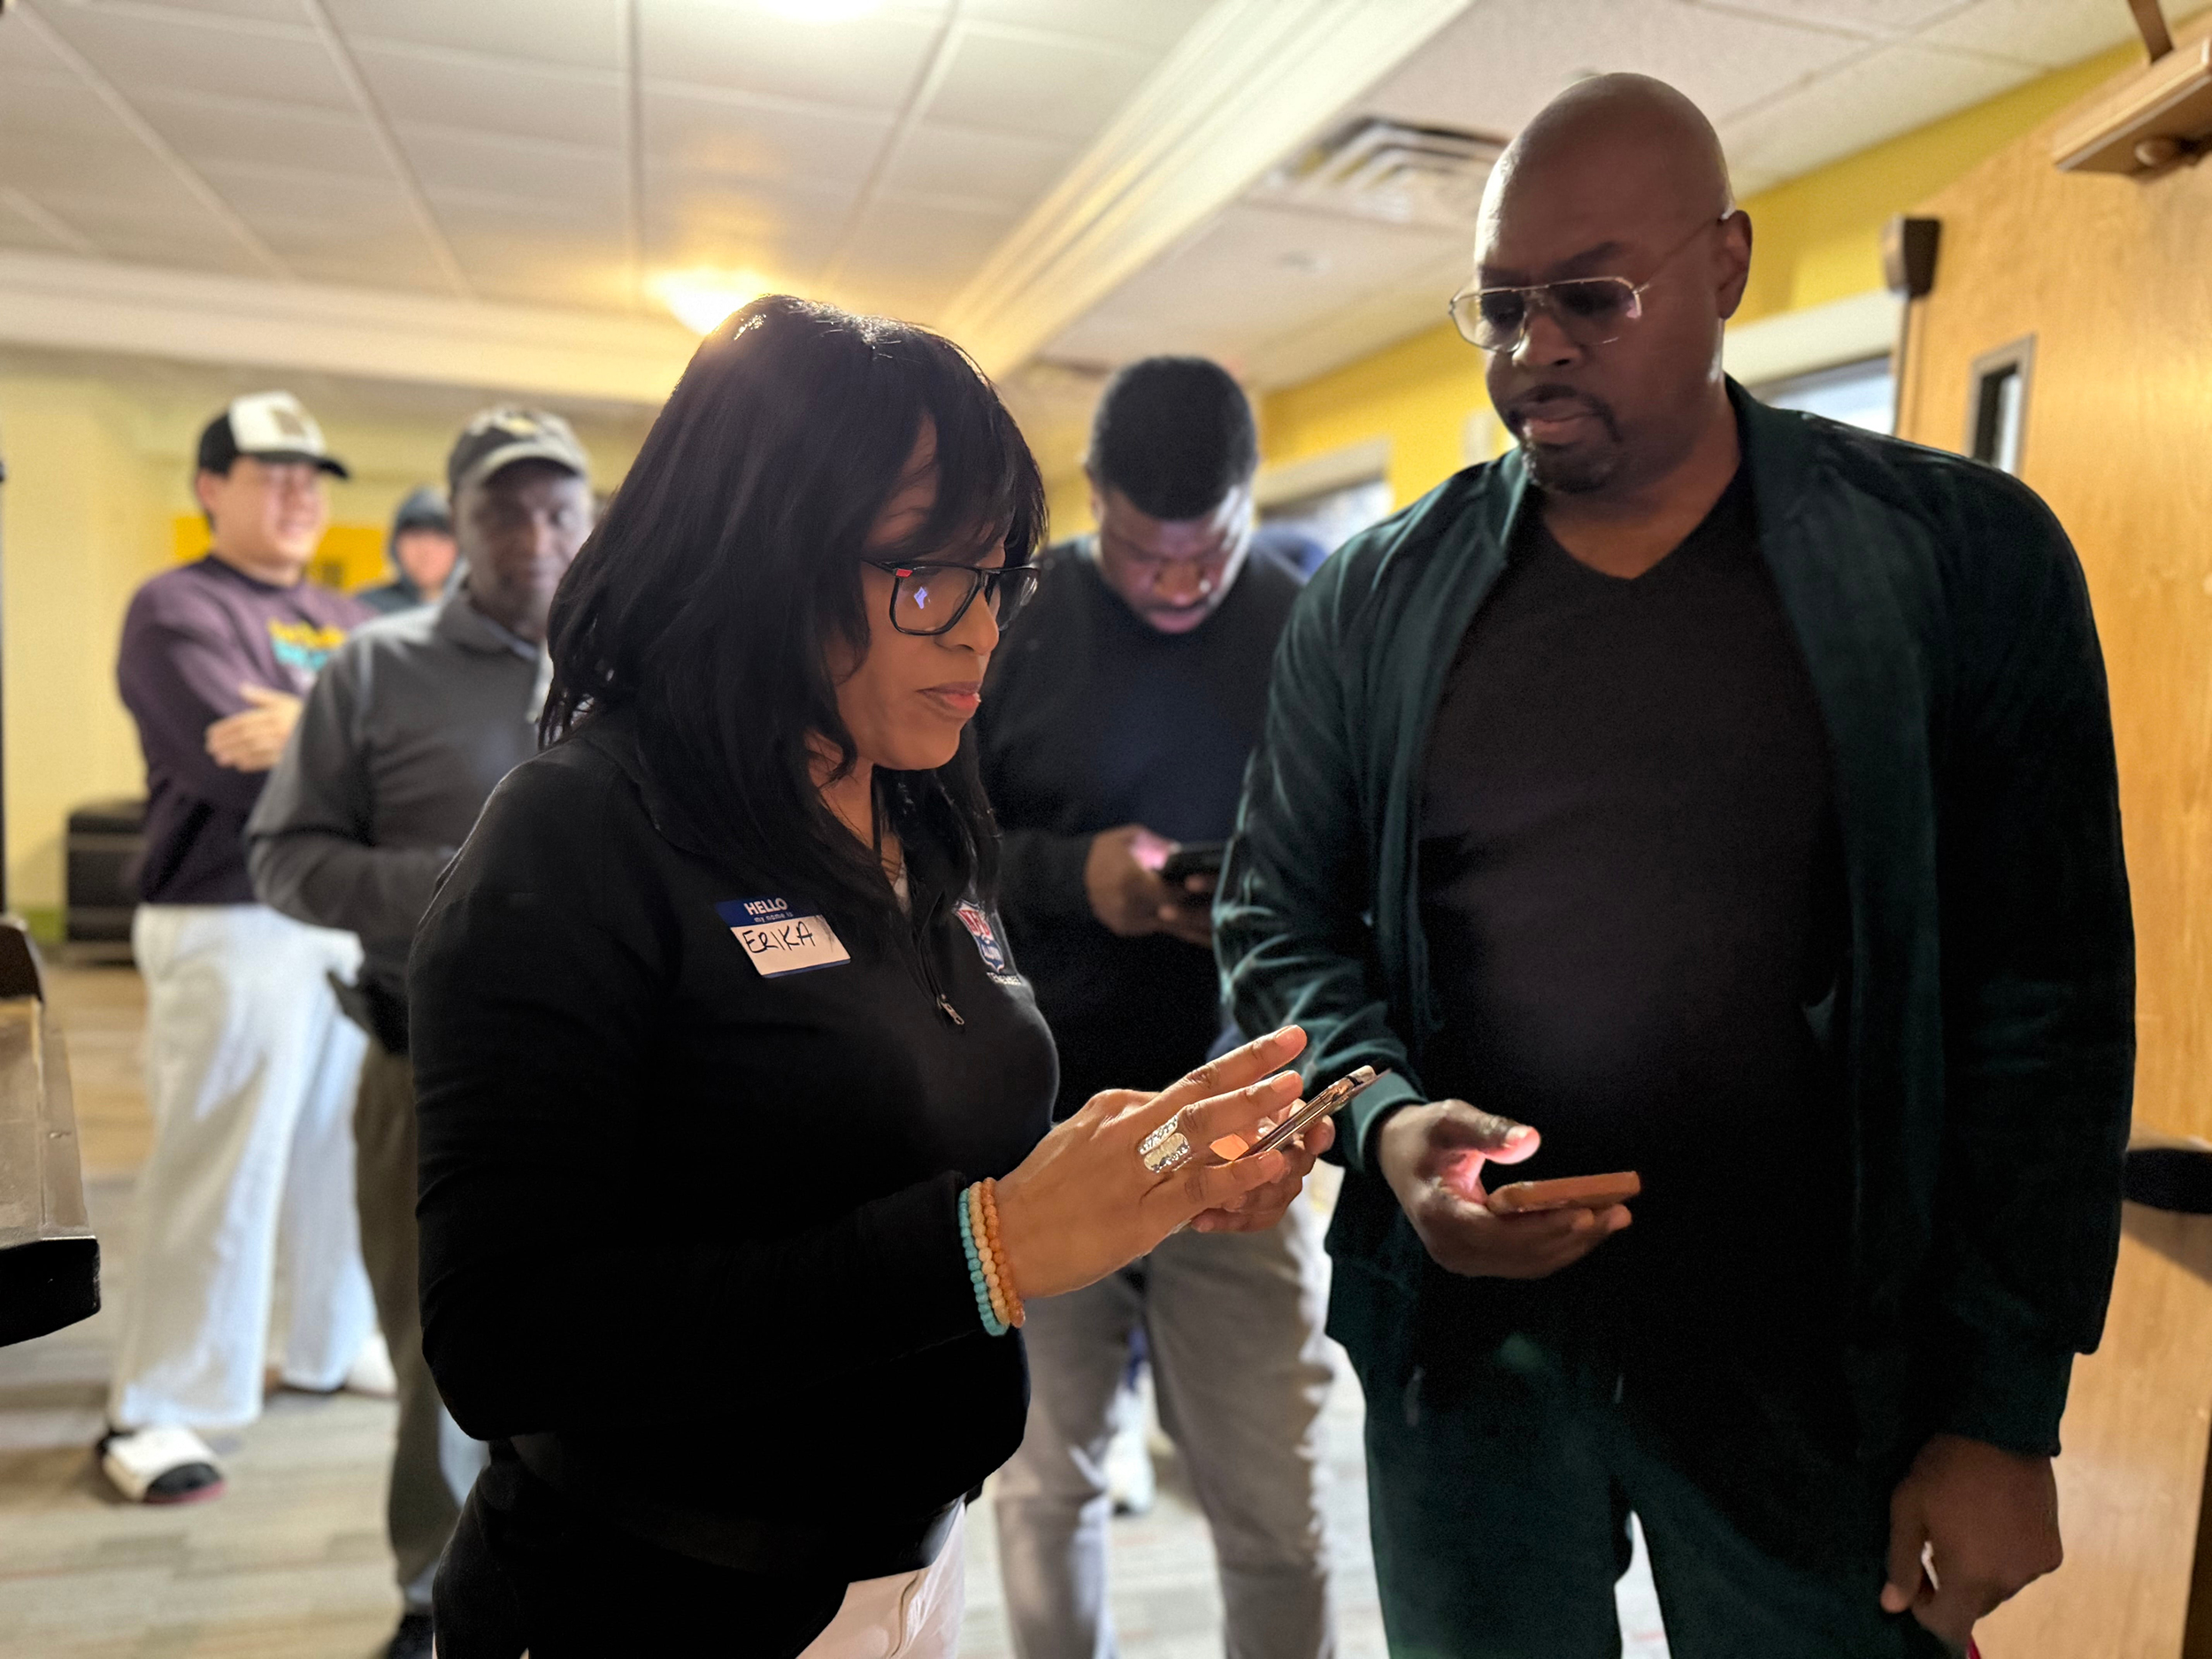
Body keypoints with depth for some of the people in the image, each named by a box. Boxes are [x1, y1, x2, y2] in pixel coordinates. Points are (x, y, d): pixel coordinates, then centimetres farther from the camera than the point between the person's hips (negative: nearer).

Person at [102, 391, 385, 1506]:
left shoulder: (342, 618, 16)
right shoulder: (175, 609, -4)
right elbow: (238, 768, -19)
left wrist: (310, 727, -18)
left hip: (357, 918, 7)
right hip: (231, 924, -7)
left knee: (346, 1149, 14)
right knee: (217, 1172, -4)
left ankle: (334, 1345, 30)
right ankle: (151, 1412, 8)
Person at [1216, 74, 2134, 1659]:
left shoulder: (1965, 558, -5)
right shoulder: (1375, 595, 1)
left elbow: (2046, 998, -5)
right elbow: (1278, 916, 4)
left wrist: (2007, 1409, -5)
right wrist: (1383, 1119, -15)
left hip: (1816, 1371, -1)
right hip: (1461, 1344, 2)